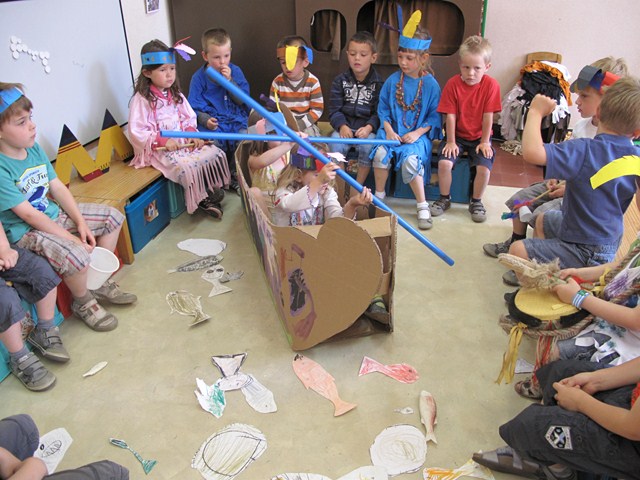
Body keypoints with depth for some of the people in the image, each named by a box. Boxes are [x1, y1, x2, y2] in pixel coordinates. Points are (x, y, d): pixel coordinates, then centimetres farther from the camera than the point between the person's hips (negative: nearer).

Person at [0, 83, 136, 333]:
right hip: (26, 233, -9)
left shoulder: (34, 148, 0)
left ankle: (100, 283, 18)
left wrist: (81, 224, -6)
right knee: (76, 256, -33)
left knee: (113, 217, 7)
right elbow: (28, 214, -24)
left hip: (53, 214, 9)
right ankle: (83, 302, 1)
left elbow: (58, 188, 3)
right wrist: (71, 238, -23)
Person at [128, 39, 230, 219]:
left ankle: (213, 190, 6)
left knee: (216, 154, -9)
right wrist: (162, 140, -24)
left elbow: (188, 118, 14)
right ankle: (202, 199, -3)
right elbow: (136, 132, -16)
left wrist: (192, 133, -7)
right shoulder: (142, 100, -11)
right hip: (161, 150, -7)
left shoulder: (176, 95, 10)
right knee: (188, 167, -29)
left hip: (184, 141, 7)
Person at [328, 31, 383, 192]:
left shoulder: (378, 83, 2)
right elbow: (334, 109, 3)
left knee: (367, 146, -30)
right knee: (336, 145, -27)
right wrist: (342, 126, -15)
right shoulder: (340, 81, 7)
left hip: (367, 128, -1)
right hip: (344, 126, 1)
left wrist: (369, 127, -18)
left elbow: (379, 112, -1)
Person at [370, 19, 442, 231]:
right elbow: (383, 108, 9)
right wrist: (388, 130, -6)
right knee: (380, 152, -26)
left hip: (418, 134, -3)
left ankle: (423, 206, -13)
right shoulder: (392, 80, 4)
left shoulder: (430, 84, -4)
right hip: (393, 130, 3)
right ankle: (379, 195, -2)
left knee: (409, 159, -30)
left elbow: (435, 116, -3)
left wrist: (417, 133, -15)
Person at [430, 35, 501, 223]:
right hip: (457, 135, 1)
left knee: (484, 167, -23)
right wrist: (450, 142, -11)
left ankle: (476, 202, 3)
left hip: (479, 137, 0)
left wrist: (484, 142, -8)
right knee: (444, 162, -23)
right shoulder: (453, 84, -10)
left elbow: (488, 116, -10)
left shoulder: (491, 85, -11)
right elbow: (450, 116, -10)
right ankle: (444, 199, 2)